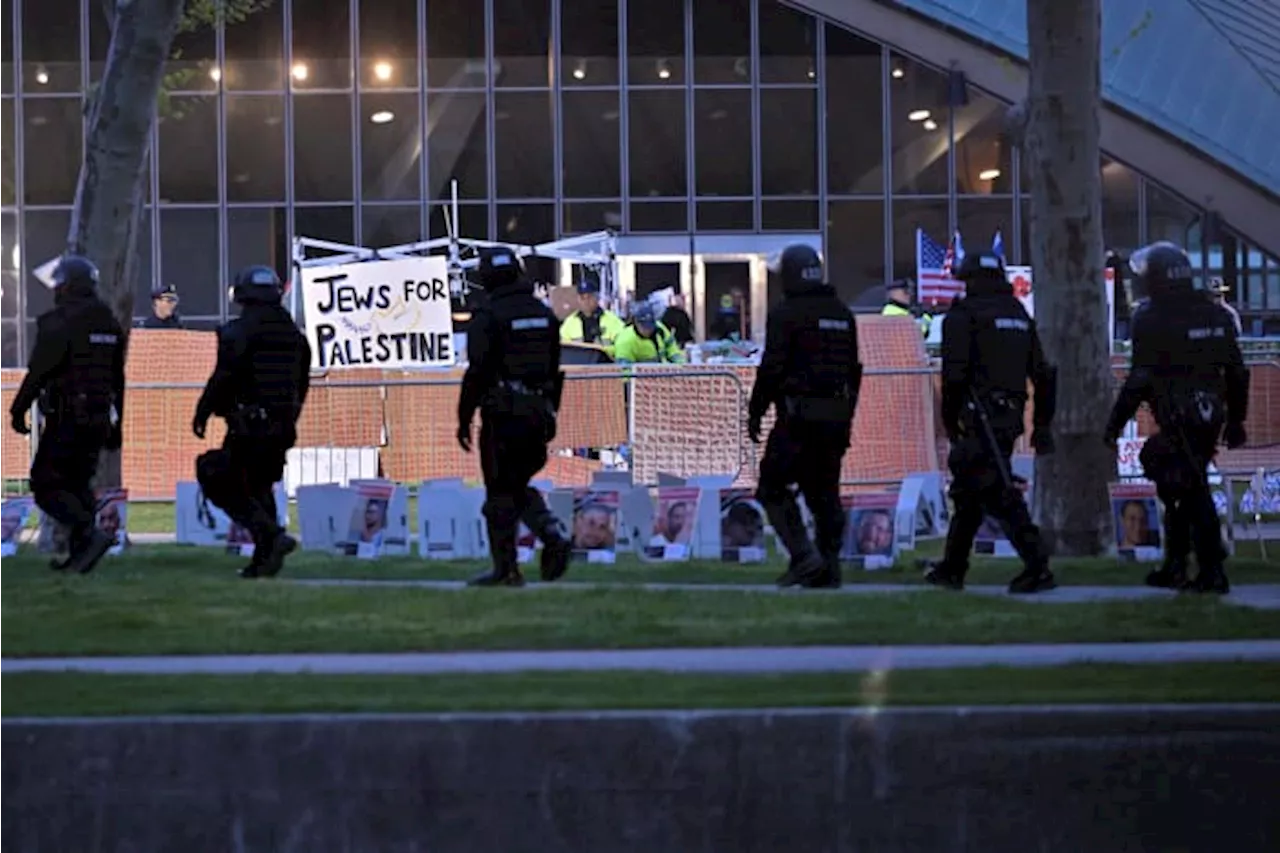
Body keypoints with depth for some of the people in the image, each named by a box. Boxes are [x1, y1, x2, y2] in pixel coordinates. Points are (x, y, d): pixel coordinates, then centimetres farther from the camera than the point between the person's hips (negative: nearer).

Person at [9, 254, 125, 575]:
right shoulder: (111, 325, 13)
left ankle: (90, 534, -22)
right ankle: (79, 554, 11)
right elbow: (118, 381, 17)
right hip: (98, 418, 8)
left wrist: (18, 409, -9)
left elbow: (38, 371, -17)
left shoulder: (59, 323, -12)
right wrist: (115, 425, 22)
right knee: (78, 483, 16)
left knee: (46, 485, -5)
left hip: (66, 418, -8)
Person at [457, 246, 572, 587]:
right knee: (519, 485, 18)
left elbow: (477, 372, -13)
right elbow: (554, 370, 15)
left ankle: (506, 568, 1)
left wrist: (464, 419, -7)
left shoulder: (488, 317, -9)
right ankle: (554, 533, -4)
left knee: (501, 492, 0)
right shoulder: (544, 315, 12)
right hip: (538, 413, 6)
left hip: (503, 416, -6)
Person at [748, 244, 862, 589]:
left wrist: (755, 412, -3)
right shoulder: (843, 315, 15)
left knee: (773, 487, -1)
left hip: (799, 415, -7)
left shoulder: (786, 314, -8)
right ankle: (829, 568, 7)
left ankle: (805, 558, -11)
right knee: (825, 492, 10)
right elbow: (853, 370, 18)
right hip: (836, 416, 7)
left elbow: (772, 368, -11)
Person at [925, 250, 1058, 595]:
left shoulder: (963, 316, -5)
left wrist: (950, 422, -3)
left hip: (980, 419, -8)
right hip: (1011, 416, 8)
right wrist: (1043, 424, 17)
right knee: (968, 491, 18)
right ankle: (952, 569, 25)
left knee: (998, 494, -10)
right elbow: (1042, 373, 15)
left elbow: (954, 374, -12)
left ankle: (1037, 567, -19)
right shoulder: (1019, 314, 16)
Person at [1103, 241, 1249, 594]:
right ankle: (1175, 567, 23)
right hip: (1211, 416, 7)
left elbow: (1140, 379, -14)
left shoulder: (1152, 318, -10)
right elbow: (1238, 372, 14)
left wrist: (1115, 423, -6)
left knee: (1193, 494, -5)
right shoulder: (1216, 315, 11)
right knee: (1177, 487, 18)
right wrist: (1236, 420, 22)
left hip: (1179, 420, -7)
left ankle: (1213, 573, -8)